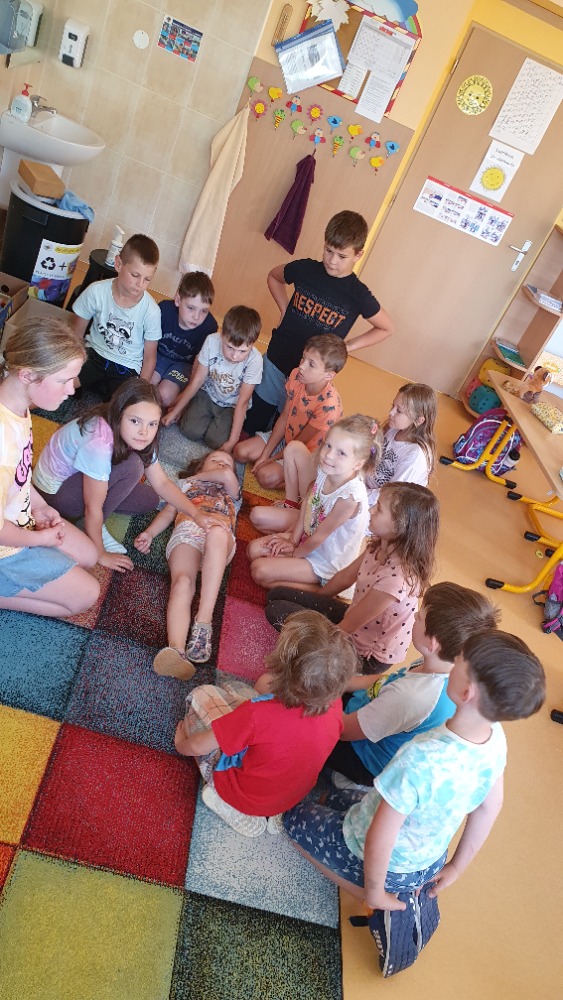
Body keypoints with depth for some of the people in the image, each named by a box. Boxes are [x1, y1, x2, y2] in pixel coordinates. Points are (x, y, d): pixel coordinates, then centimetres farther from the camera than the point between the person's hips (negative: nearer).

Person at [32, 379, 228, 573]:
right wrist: (101, 555, -17)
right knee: (132, 466, -26)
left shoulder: (139, 438, -12)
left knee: (149, 500, -2)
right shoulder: (100, 443, -36)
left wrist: (196, 514, -13)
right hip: (55, 490, -7)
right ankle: (93, 527, -10)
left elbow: (162, 483, -4)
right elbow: (93, 508, -27)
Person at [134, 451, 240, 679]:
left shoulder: (230, 491, 39)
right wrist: (149, 533, 5)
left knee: (216, 533, -40)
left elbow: (227, 475, 15)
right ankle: (177, 650, -57)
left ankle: (203, 623, -49)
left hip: (221, 533, 0)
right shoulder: (186, 484, 39)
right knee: (182, 583, -32)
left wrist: (198, 477, 28)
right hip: (186, 531, 0)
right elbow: (168, 512, 23)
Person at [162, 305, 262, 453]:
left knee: (216, 440, -20)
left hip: (232, 406, -1)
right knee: (190, 430, -18)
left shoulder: (254, 360, -29)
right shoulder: (212, 341, -24)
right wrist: (175, 411, -6)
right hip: (207, 393, 2)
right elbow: (197, 380, -12)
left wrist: (232, 441, -22)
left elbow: (242, 402, -22)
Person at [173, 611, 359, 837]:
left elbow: (198, 747, -22)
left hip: (242, 798, -4)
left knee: (202, 695, 3)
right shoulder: (334, 706, -25)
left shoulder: (258, 714, -38)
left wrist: (181, 744, 1)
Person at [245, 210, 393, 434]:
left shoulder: (358, 295, -13)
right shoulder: (304, 269, -6)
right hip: (275, 360, 3)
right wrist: (285, 310, 3)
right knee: (255, 419, 14)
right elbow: (274, 276, 15)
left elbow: (386, 328, 1)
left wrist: (347, 346, -6)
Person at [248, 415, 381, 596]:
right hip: (307, 539, 7)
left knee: (260, 570, -14)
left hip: (325, 563, -7)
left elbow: (320, 535, -23)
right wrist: (293, 538, 0)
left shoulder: (350, 496, -35)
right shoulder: (325, 471, -14)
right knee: (254, 549, 4)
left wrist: (295, 552, -8)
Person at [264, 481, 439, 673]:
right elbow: (345, 577, 7)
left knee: (276, 610, -8)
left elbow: (349, 626, -24)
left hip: (368, 656, -8)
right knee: (278, 594, 7)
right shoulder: (381, 546, -12)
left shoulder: (397, 577, -36)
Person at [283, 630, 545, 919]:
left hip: (382, 865, -6)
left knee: (295, 817, 17)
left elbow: (379, 839, -30)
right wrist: (456, 866, 12)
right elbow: (490, 807, -3)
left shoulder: (422, 759, -41)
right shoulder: (496, 736, -20)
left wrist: (374, 892, -10)